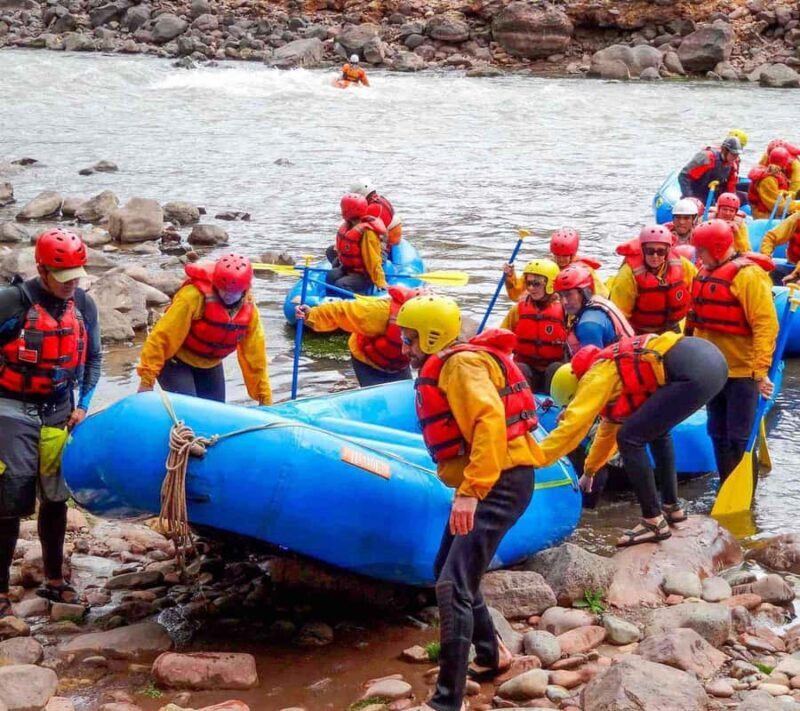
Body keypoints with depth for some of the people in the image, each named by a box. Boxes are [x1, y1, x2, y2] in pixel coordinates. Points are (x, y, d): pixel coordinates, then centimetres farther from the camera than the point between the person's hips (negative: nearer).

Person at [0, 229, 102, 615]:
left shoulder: (83, 304, 0)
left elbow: (93, 358, 11)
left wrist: (82, 405, 3)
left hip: (59, 412, 5)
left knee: (55, 497, 12)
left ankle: (53, 580, 24)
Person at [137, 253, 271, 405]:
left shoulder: (248, 308, -12)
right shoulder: (194, 296, -31)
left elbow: (255, 354, -3)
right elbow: (162, 337, -28)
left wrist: (265, 398, -3)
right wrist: (147, 379, -30)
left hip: (209, 365, 6)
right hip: (176, 361, -6)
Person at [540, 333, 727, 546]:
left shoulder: (595, 377, 3)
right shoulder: (610, 369, 30)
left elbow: (571, 427, -6)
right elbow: (609, 428, 44)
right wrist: (589, 471, 54)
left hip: (694, 372, -10)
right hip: (710, 359, 10)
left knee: (630, 438, -2)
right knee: (656, 430, 30)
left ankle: (654, 522, 3)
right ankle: (671, 507, 35)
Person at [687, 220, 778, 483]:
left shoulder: (748, 275, -17)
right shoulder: (706, 274, 8)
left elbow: (766, 325, -21)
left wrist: (761, 370, -25)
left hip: (742, 372, -8)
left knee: (739, 439, -3)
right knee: (719, 436, 14)